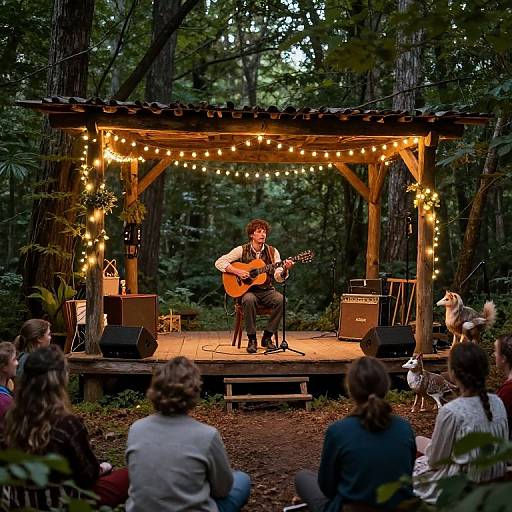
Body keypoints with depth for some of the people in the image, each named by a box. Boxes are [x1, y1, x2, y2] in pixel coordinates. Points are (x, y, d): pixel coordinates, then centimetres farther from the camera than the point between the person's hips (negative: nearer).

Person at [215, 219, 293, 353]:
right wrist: (237, 272, -19)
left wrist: (285, 270, -26)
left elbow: (278, 278, -4)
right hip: (246, 290, -2)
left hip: (266, 290, 3)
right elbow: (219, 262, -8)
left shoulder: (272, 251, 4)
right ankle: (251, 339, -21)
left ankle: (267, 337, -12)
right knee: (249, 300, -37)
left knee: (280, 299, -29)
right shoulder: (242, 250, -2)